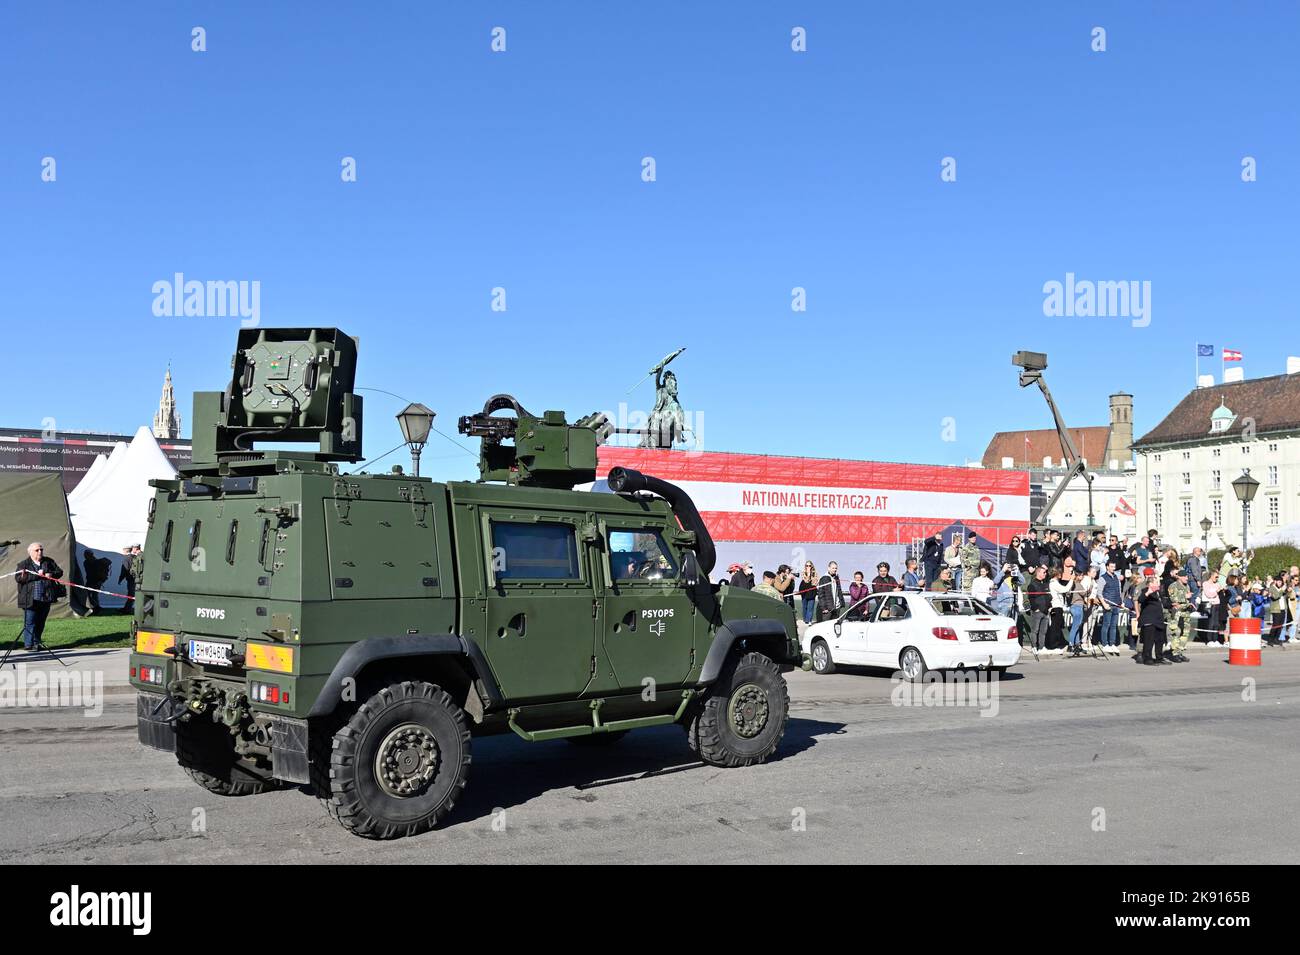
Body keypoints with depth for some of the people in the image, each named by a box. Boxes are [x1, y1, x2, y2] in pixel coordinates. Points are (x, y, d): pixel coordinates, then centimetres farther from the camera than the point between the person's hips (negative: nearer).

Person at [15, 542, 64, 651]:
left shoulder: (49, 562, 13)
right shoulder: (23, 564, 3)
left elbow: (59, 572, 14)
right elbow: (18, 578, -6)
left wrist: (51, 574, -7)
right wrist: (36, 575, -18)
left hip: (46, 599, 4)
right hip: (30, 600, -4)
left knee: (40, 623, 11)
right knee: (30, 623, -5)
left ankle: (36, 643, 20)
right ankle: (28, 644, -1)